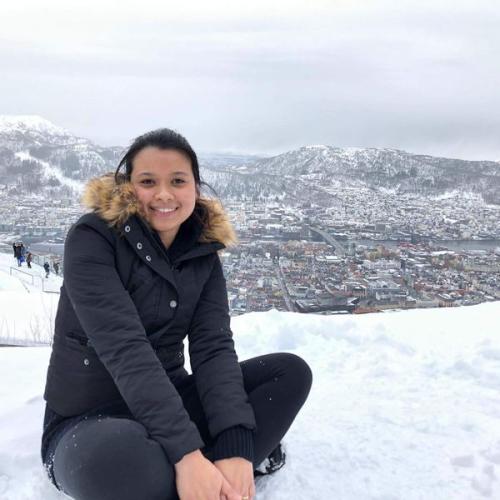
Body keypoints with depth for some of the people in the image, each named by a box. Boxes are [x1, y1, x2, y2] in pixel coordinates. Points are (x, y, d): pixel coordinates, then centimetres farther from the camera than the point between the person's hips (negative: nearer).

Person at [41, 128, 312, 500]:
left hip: (169, 402, 5)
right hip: (88, 422, -5)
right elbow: (124, 347, -27)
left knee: (290, 371, -11)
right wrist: (186, 452, -35)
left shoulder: (204, 254, 1)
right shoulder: (92, 239, -14)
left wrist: (235, 447, -28)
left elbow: (213, 346, -12)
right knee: (126, 461, -41)